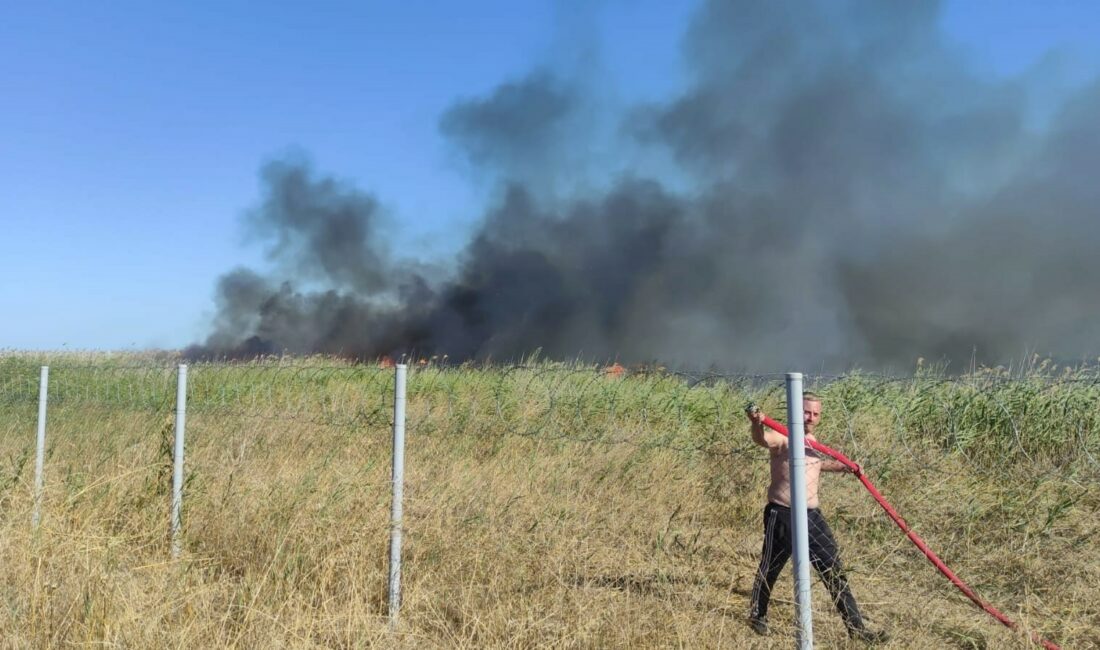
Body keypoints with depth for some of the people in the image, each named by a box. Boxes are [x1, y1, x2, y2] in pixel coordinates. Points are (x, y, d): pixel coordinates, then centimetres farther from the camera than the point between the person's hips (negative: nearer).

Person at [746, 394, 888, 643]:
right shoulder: (783, 438, -13)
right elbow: (762, 439, -37)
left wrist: (845, 466, 23)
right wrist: (757, 424, -59)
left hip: (811, 516, 6)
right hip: (782, 515, -6)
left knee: (835, 571, 6)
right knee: (769, 569, 8)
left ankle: (856, 627, 15)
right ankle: (757, 616, 31)